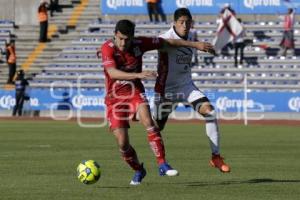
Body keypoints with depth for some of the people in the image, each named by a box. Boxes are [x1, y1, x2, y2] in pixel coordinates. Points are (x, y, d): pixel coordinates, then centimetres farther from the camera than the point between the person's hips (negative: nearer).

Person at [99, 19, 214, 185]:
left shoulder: (139, 43, -9)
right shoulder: (107, 48, -20)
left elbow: (168, 42, 3)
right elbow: (112, 73, -36)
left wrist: (195, 44, 7)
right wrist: (138, 75, -49)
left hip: (135, 93, 2)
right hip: (115, 97, -2)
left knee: (148, 122, -26)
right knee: (122, 142, -8)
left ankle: (162, 165, -24)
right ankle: (138, 171, 20)